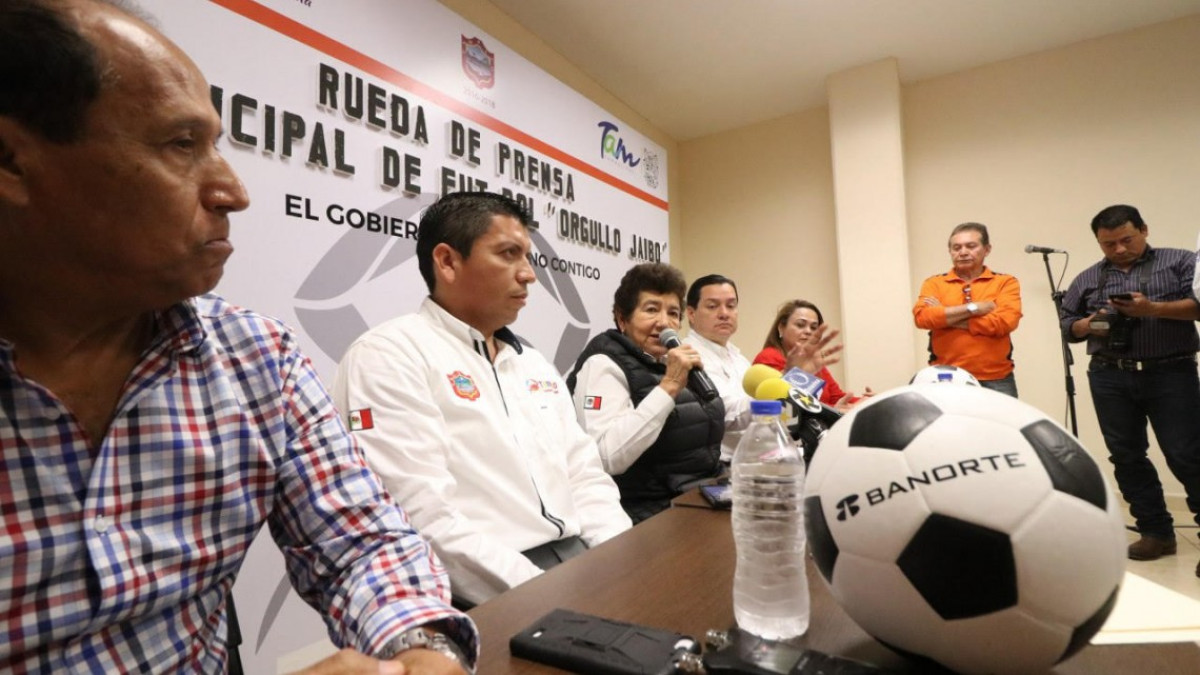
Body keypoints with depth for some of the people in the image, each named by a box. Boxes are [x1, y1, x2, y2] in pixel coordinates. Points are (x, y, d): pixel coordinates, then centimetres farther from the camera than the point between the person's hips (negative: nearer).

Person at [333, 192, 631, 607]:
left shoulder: (534, 364, 15)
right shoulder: (388, 355, -8)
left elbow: (585, 477, 13)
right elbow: (422, 517, -18)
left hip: (582, 561, 7)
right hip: (490, 597, -6)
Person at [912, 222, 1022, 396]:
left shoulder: (1006, 282, 6)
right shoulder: (934, 283, 8)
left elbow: (1003, 322, -11)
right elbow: (922, 317, -11)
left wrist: (943, 317, -10)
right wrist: (974, 308, -12)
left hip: (996, 381, 0)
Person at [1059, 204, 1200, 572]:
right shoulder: (1087, 279, 14)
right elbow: (1067, 324, 13)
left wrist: (1153, 309, -18)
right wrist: (1089, 325, -7)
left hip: (1170, 374, -3)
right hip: (1110, 379, 3)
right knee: (1127, 457, 6)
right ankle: (1156, 532, 18)